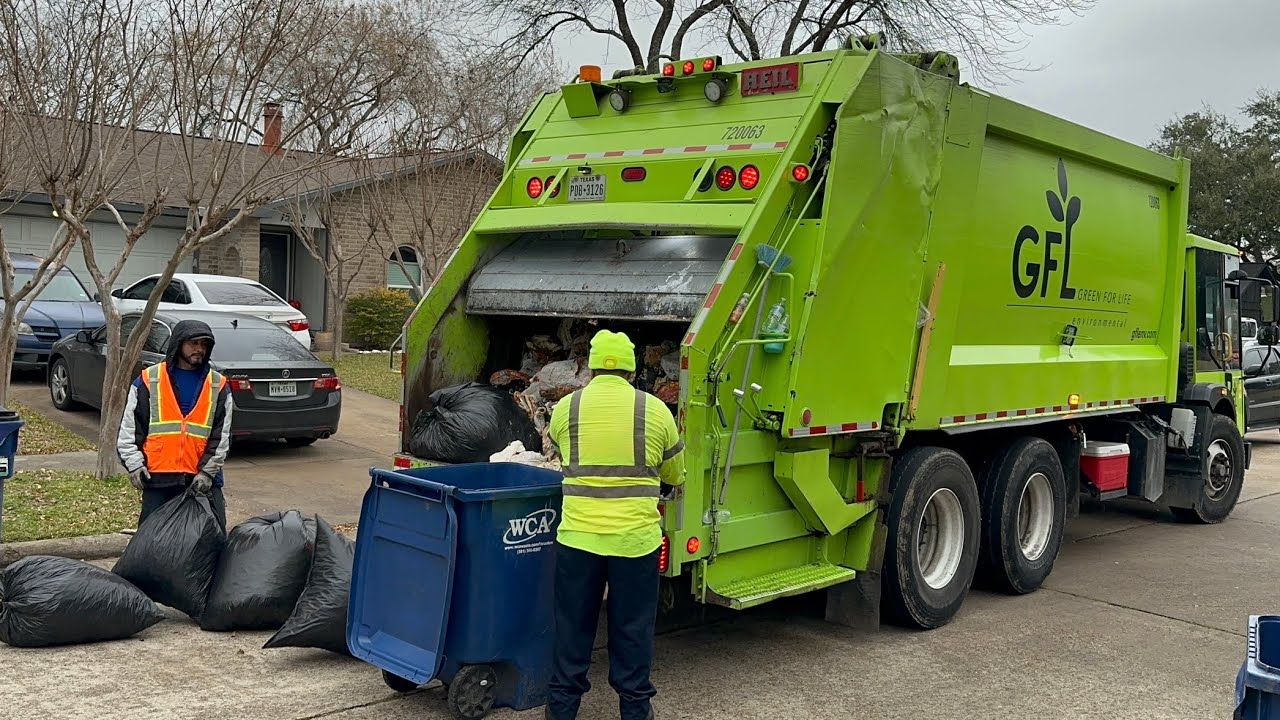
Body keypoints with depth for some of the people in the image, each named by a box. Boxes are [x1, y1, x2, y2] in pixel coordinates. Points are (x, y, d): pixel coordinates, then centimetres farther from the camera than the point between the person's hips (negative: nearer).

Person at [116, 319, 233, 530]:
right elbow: (128, 430, 4)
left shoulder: (218, 386, 6)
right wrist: (134, 464, -4)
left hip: (203, 480, 1)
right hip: (157, 479, 0)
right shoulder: (148, 380, 3)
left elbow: (221, 436, 3)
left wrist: (208, 471, -5)